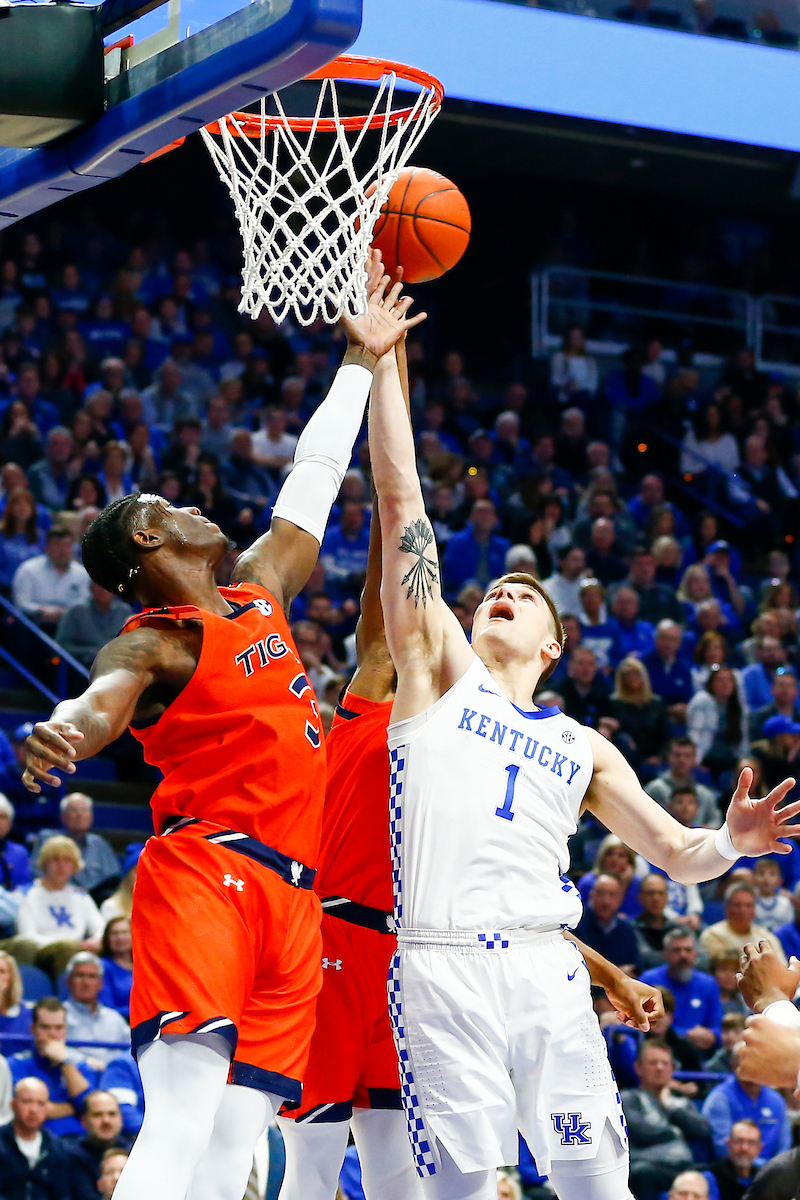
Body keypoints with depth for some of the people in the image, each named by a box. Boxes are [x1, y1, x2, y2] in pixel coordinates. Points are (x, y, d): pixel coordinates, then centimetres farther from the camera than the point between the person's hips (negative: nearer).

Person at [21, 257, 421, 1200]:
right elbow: (101, 703, -23)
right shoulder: (152, 645, -1)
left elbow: (314, 477, 33)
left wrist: (361, 360, 40)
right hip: (202, 874, -7)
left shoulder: (259, 591, 22)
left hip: (287, 898, 7)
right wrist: (57, 734, -47)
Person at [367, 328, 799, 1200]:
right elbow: (398, 491, 10)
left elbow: (675, 852, 21)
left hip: (545, 966, 3)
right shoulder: (439, 671, 14)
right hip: (440, 965, -3)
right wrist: (382, 357, 7)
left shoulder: (584, 749, 23)